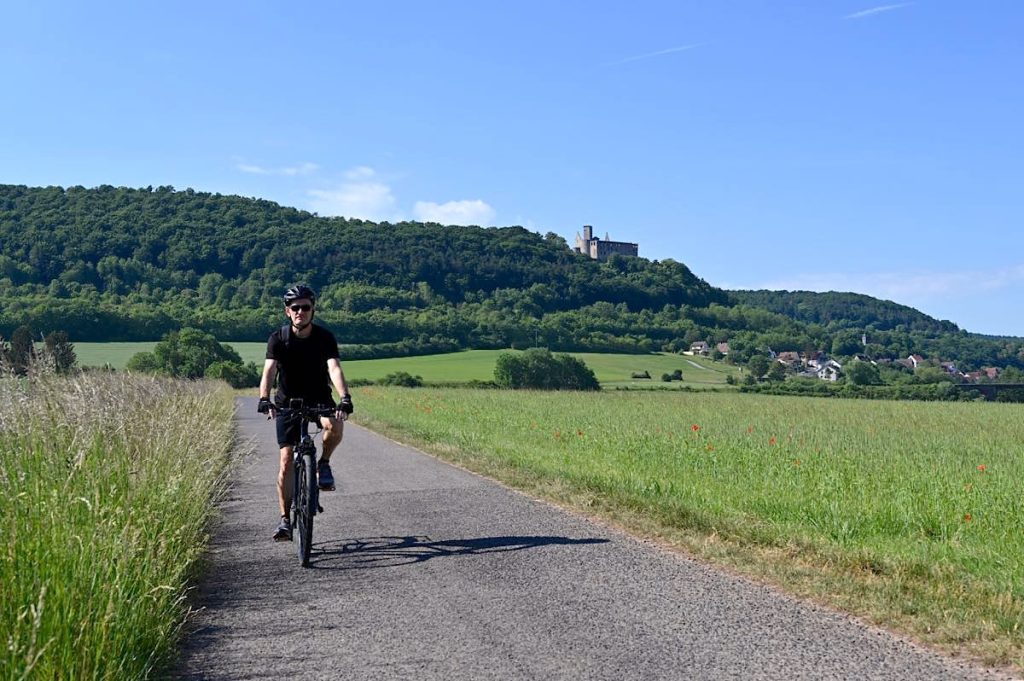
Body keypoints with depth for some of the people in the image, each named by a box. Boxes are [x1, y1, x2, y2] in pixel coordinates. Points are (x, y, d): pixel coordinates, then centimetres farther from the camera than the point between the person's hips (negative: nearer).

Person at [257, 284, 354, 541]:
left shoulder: (325, 337, -13)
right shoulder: (278, 338, -13)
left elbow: (334, 368, -27)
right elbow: (269, 371, -26)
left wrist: (345, 398, -44)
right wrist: (264, 399, -45)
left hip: (319, 398, 0)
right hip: (288, 401, 0)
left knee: (335, 425, -33)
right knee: (286, 460, -8)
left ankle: (324, 464, -3)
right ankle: (285, 520, 2)